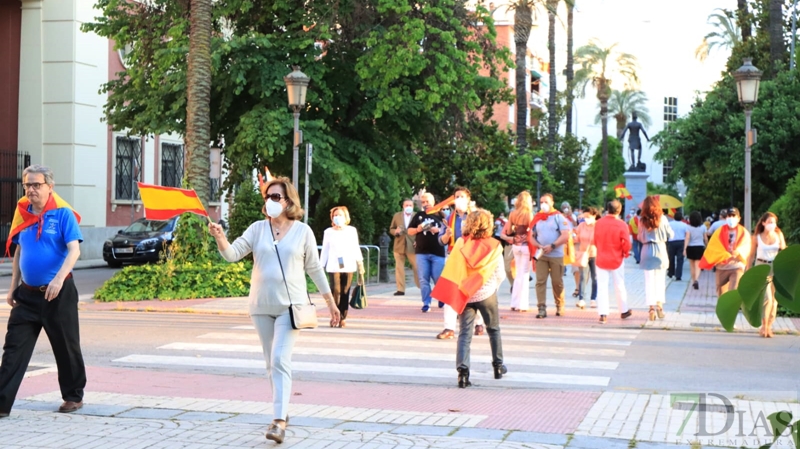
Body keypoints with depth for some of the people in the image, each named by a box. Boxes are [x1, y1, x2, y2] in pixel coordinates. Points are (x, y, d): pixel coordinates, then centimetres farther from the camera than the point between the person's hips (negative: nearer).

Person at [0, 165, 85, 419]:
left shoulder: (62, 214, -8)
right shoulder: (22, 214, 7)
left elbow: (74, 250, -16)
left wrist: (59, 279, -30)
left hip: (58, 293, -5)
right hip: (27, 294, 5)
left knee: (67, 348, 7)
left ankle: (74, 397, 23)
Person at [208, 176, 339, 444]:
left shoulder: (302, 231, -1)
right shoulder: (258, 229, 3)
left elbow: (315, 269, 6)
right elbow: (233, 254, -6)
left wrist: (330, 302, 8)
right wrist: (220, 239, -27)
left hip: (290, 306, -4)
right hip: (261, 306, 4)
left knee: (280, 360, -15)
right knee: (271, 363, 13)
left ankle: (279, 420, -18)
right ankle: (282, 410, 29)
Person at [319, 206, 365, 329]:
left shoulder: (352, 230, 11)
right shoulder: (328, 232, 9)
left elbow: (356, 248, 12)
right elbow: (325, 250, 11)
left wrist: (360, 263, 4)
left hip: (348, 266, 1)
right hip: (333, 266, -1)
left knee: (345, 293, -2)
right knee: (335, 291, -13)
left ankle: (342, 318, 5)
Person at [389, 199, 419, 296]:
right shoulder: (397, 216, 10)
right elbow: (391, 229, 12)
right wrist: (395, 231, -10)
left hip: (412, 246, -2)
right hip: (399, 246, 2)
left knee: (417, 268, 1)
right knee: (399, 268, 2)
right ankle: (400, 289, 5)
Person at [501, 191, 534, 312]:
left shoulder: (512, 214, 1)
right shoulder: (529, 214, -12)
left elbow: (508, 231, 4)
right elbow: (531, 232, -14)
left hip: (515, 245, 5)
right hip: (526, 245, -5)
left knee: (518, 273, 15)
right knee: (524, 274, 2)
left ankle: (515, 303, 16)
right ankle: (521, 304, 2)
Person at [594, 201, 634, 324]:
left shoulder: (598, 223, -5)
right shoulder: (621, 225, -14)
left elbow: (595, 240, 5)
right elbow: (626, 244, -14)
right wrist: (626, 253, 6)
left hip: (601, 259, 1)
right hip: (617, 260, -1)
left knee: (602, 287, 3)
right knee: (620, 286, 13)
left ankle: (603, 314, -3)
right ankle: (624, 311, 27)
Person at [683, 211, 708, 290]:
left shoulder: (689, 228, -6)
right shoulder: (703, 227, 0)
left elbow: (687, 238, -14)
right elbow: (705, 238, 6)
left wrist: (684, 249, -17)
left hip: (691, 248, 0)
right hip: (700, 247, 0)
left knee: (692, 265, 15)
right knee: (698, 266, -3)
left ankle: (693, 281, 25)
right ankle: (696, 280, -24)